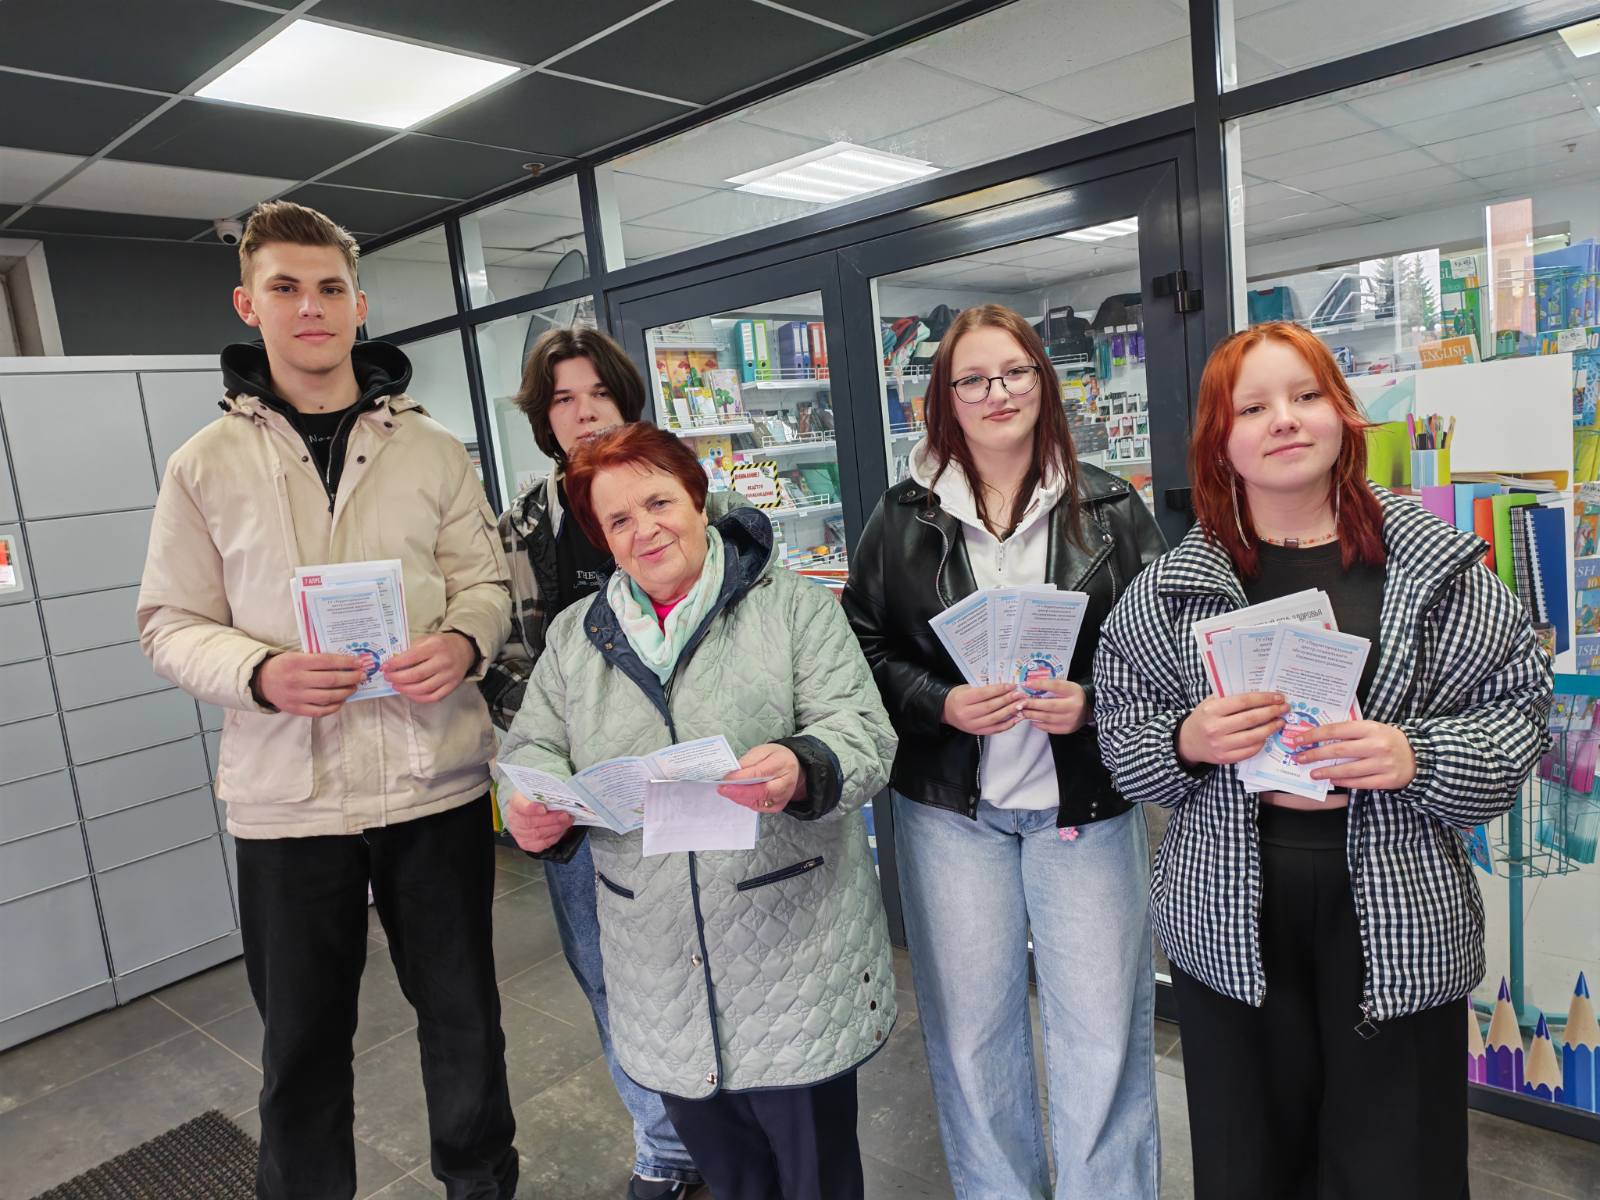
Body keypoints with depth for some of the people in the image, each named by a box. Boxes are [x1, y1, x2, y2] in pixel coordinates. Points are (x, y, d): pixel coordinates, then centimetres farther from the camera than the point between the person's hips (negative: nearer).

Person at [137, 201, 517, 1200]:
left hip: (437, 776, 1)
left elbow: (484, 581, 5)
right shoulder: (207, 464, 2)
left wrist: (464, 642, -17)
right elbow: (172, 623, 2)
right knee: (303, 1040, 14)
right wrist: (263, 674, -17)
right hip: (288, 793, 0)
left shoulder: (432, 450, 3)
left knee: (463, 1012, 16)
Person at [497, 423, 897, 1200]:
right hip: (660, 975, 4)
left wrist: (800, 770, -32)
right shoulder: (576, 634, 8)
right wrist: (530, 808, -14)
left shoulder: (790, 604, -4)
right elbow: (534, 747, 9)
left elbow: (861, 734, -11)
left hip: (794, 955, -3)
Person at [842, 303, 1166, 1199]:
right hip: (951, 807, 1)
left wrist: (1091, 703, -16)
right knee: (970, 1031, 15)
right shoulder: (903, 518, 1)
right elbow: (866, 647, 2)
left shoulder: (1110, 508, 0)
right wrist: (943, 704, -14)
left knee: (1104, 1032, 9)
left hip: (1086, 804, 0)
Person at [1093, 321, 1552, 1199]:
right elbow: (1118, 719, 5)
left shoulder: (1433, 564, -2)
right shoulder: (1176, 584, -1)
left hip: (1395, 914, 0)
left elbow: (1517, 703, 2)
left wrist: (1417, 756, -16)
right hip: (1230, 910, 1)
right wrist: (1185, 740, -15)